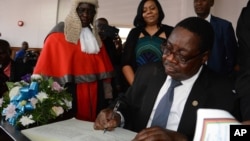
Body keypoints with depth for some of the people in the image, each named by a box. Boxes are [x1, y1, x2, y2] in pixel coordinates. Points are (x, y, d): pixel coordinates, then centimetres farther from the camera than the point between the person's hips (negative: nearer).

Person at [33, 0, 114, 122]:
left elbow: (103, 71, 11)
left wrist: (105, 100, 7)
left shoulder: (95, 38, 12)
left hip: (93, 99, 5)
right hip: (67, 98, -4)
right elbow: (47, 68, -6)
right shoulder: (58, 36, -4)